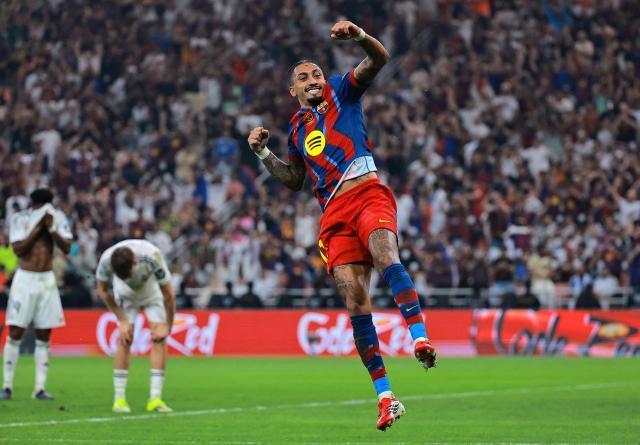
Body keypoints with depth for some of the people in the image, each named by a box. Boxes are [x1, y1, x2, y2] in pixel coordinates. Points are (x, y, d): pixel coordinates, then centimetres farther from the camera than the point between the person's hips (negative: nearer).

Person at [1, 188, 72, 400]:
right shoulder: (20, 219, -4)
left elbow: (67, 247, -4)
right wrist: (38, 227, -16)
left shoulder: (58, 218, 3)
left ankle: (40, 388, 4)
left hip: (47, 280, 3)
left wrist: (51, 228, -16)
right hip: (25, 279, -3)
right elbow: (18, 249, -14)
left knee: (44, 335, 2)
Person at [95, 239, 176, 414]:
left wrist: (167, 326, -18)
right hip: (125, 293, 1)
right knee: (125, 339, -13)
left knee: (159, 338, -13)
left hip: (152, 290, -1)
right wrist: (122, 320, -13)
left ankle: (155, 398, -12)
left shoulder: (152, 256, -40)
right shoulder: (106, 260, -34)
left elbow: (169, 293, -26)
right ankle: (119, 398, -8)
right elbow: (103, 291, -13)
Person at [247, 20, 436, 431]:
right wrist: (263, 153, 23)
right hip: (334, 214, 4)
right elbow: (294, 180, 37)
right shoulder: (297, 126, 27)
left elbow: (379, 60, 0)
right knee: (355, 301, -10)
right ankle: (386, 397, -10)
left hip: (367, 193, -3)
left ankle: (420, 337, -47)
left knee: (386, 258, -35)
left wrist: (359, 36, -20)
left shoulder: (342, 92, 15)